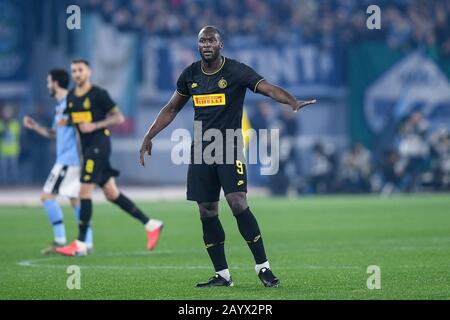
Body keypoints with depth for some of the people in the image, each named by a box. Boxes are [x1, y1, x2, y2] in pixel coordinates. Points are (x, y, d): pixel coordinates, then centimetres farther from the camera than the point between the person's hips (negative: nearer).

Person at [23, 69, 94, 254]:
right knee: (75, 199, 10)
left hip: (69, 160, -10)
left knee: (47, 195, -9)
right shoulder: (60, 105, 17)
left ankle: (60, 240, -8)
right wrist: (35, 127, 15)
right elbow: (54, 134, 25)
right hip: (66, 159, 10)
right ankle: (87, 242, 10)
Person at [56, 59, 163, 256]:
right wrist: (65, 122, 1)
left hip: (99, 146, -8)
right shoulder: (71, 96, 12)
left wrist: (95, 125, -19)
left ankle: (80, 245, -9)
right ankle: (151, 225, 17)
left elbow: (119, 118, -9)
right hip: (87, 149, 8)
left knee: (85, 191, -12)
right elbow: (71, 119, 25)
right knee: (112, 194, 9)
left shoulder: (98, 94, -9)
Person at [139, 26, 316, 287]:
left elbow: (269, 89, -19)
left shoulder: (236, 72, -7)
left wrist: (294, 103, -37)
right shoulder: (190, 75, 8)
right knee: (207, 212, 3)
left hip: (230, 148, -5)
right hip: (201, 150, 5)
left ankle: (263, 267, -9)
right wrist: (149, 137, 17)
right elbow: (171, 109, 20)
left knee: (238, 203, -18)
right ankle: (222, 275, 11)